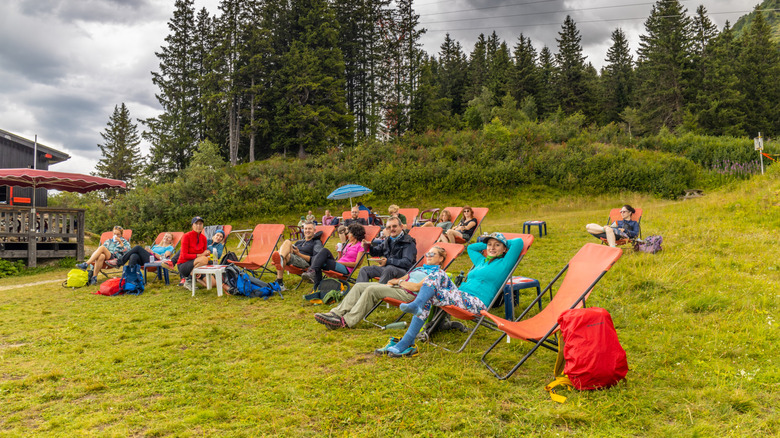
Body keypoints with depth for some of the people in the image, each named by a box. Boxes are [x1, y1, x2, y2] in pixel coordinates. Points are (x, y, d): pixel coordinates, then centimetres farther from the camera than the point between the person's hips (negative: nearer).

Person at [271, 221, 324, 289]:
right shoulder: (299, 242, 35)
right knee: (287, 242, -21)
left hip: (305, 263, -5)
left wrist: (299, 254, -8)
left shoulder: (317, 243, 15)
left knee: (287, 255, -34)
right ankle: (280, 259, -49)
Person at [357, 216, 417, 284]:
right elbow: (376, 252, 28)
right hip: (386, 268, 7)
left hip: (403, 270, -7)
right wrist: (369, 247, 4)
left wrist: (388, 261, -21)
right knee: (365, 269, -6)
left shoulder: (408, 242, -7)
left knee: (389, 269, -39)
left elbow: (407, 262, -18)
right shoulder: (388, 240, 16)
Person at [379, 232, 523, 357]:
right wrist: (487, 243, 38)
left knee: (429, 294, -21)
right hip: (460, 295, 7)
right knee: (439, 274, -19)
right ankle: (416, 306, -36)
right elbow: (470, 247, 46)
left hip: (476, 303, -7)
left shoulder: (503, 264, 7)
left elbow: (519, 242, -1)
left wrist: (505, 242, 17)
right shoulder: (481, 260, 28)